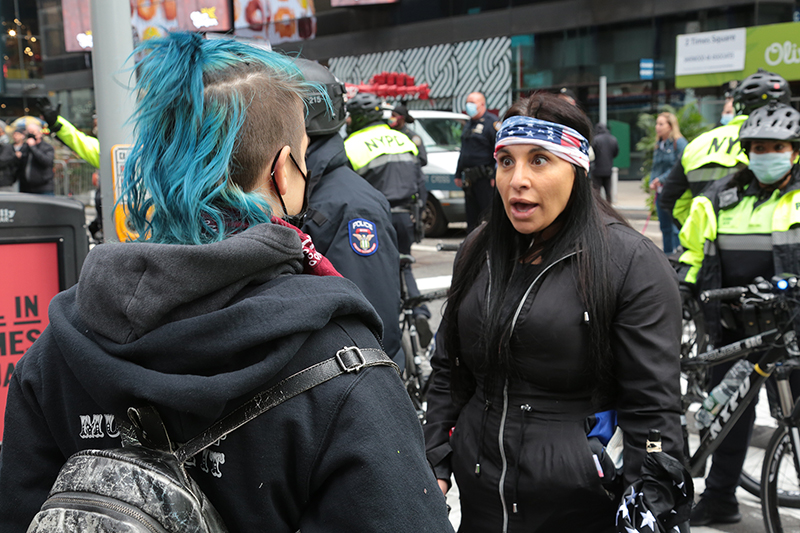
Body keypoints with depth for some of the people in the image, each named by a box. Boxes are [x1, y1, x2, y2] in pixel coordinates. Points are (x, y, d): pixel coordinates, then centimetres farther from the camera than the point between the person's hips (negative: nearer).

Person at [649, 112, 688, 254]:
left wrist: (661, 179, -14)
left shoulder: (680, 143, -8)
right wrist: (652, 181, 1)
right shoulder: (658, 145, 15)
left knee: (676, 228, -7)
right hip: (660, 191, 8)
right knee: (664, 227, 13)